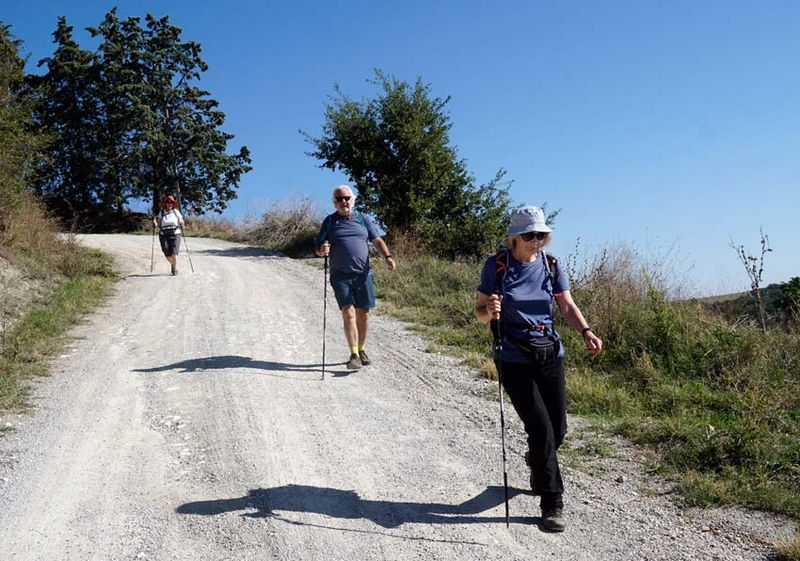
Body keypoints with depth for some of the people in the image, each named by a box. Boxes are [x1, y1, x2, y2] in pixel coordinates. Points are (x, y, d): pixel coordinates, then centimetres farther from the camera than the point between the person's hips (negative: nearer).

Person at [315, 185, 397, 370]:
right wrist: (322, 250, -15)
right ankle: (354, 355, -13)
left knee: (362, 313, 7)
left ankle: (361, 350, 23)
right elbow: (318, 249, 9)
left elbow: (377, 240, 7)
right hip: (341, 276, -2)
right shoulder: (329, 221, 10)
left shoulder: (363, 219, 14)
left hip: (363, 274, 2)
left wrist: (387, 256, -11)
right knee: (348, 312, -13)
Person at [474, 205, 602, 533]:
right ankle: (551, 505, 9)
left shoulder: (550, 264, 1)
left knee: (558, 429, 9)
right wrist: (489, 310, -27)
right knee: (541, 429, -8)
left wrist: (585, 331, -16)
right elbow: (479, 313, -3)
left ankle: (536, 461, 45)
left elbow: (567, 306, 2)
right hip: (514, 360, -4)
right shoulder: (496, 265, -7)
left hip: (550, 355, 4)